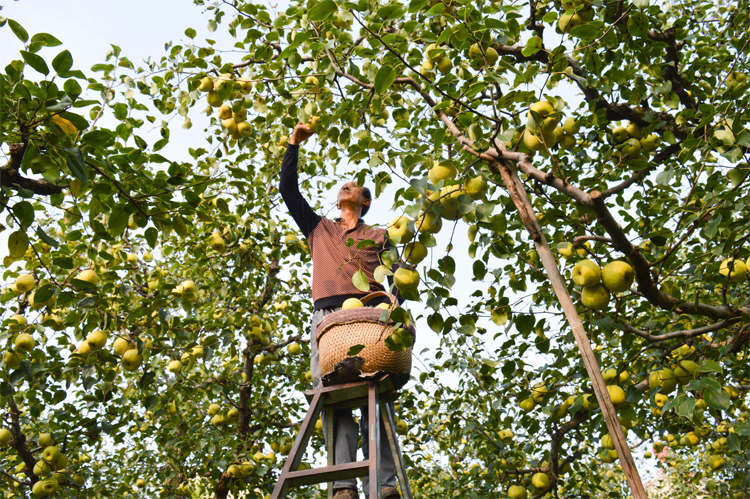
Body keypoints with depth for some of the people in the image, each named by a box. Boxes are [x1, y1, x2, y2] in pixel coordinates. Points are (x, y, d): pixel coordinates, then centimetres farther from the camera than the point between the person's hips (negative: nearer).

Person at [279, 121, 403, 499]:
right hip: (327, 316, 2)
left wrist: (391, 300, -8)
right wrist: (294, 145, 31)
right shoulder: (319, 229, 32)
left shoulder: (378, 236, 25)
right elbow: (288, 189, 29)